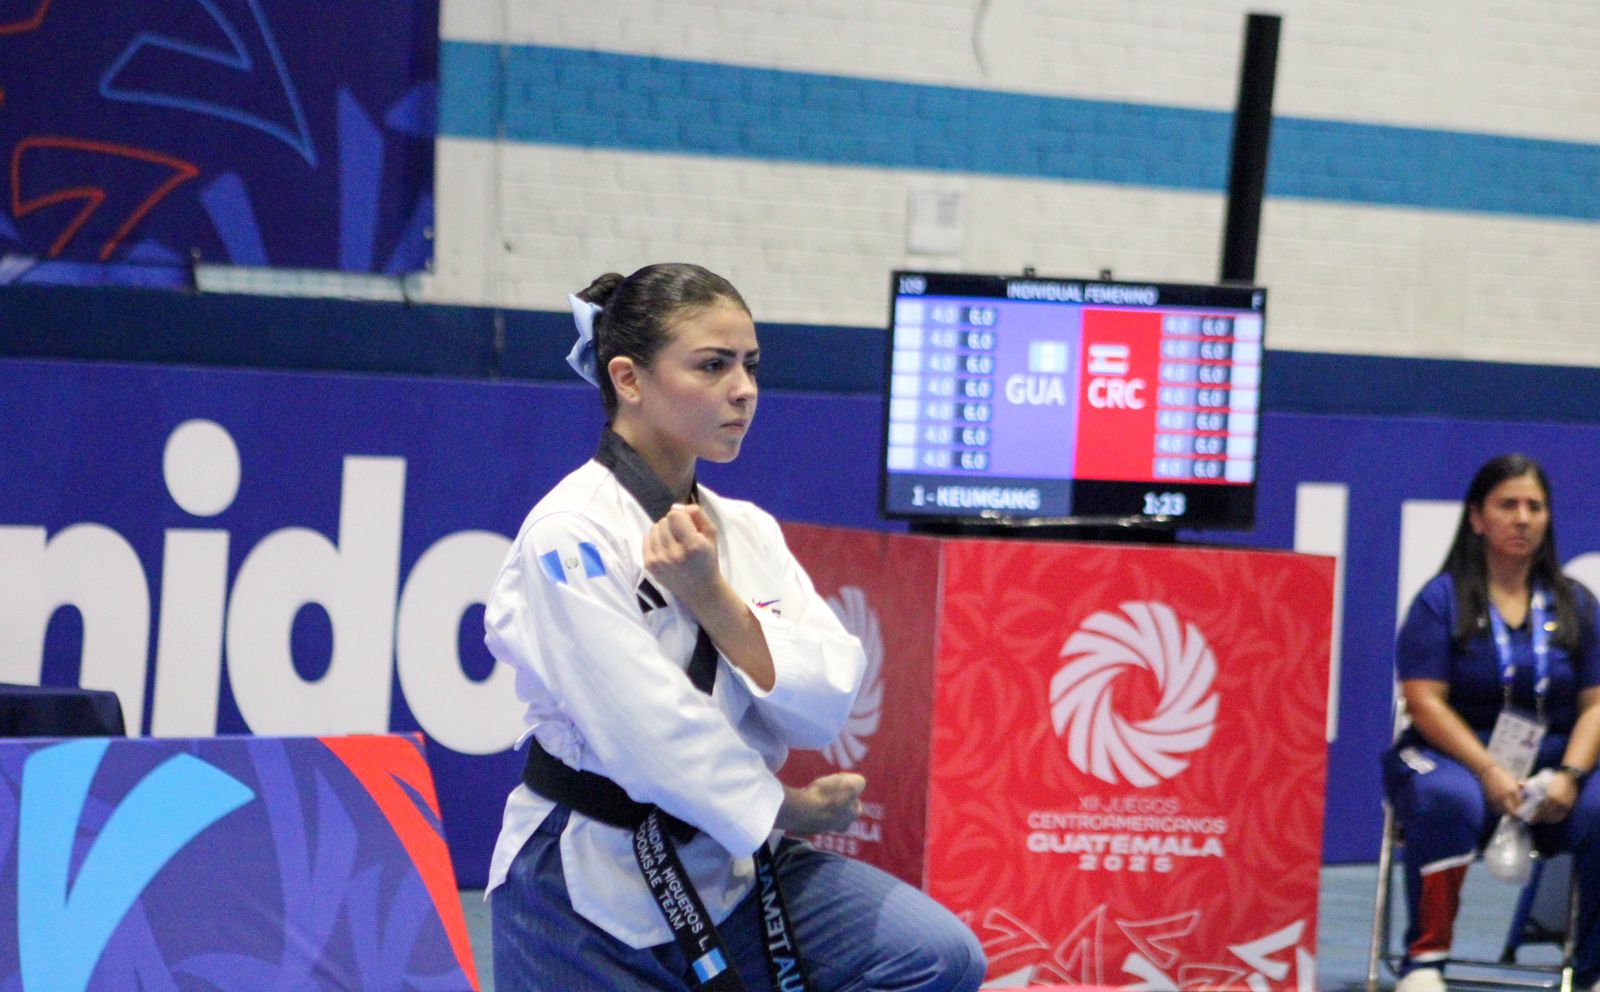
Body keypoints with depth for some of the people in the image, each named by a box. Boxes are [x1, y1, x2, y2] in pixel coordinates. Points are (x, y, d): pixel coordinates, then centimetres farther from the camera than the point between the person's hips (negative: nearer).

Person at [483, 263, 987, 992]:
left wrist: (713, 599, -18)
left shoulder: (744, 530, 6)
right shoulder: (571, 536, -17)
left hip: (729, 869, 6)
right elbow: (657, 737, -20)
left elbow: (826, 705, -5)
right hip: (590, 892, -6)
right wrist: (785, 810, -6)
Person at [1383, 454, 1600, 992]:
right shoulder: (1442, 599, 2)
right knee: (1449, 801, -38)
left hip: (1554, 769, 3)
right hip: (1452, 759, -3)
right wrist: (1489, 772, -19)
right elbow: (1425, 701, -7)